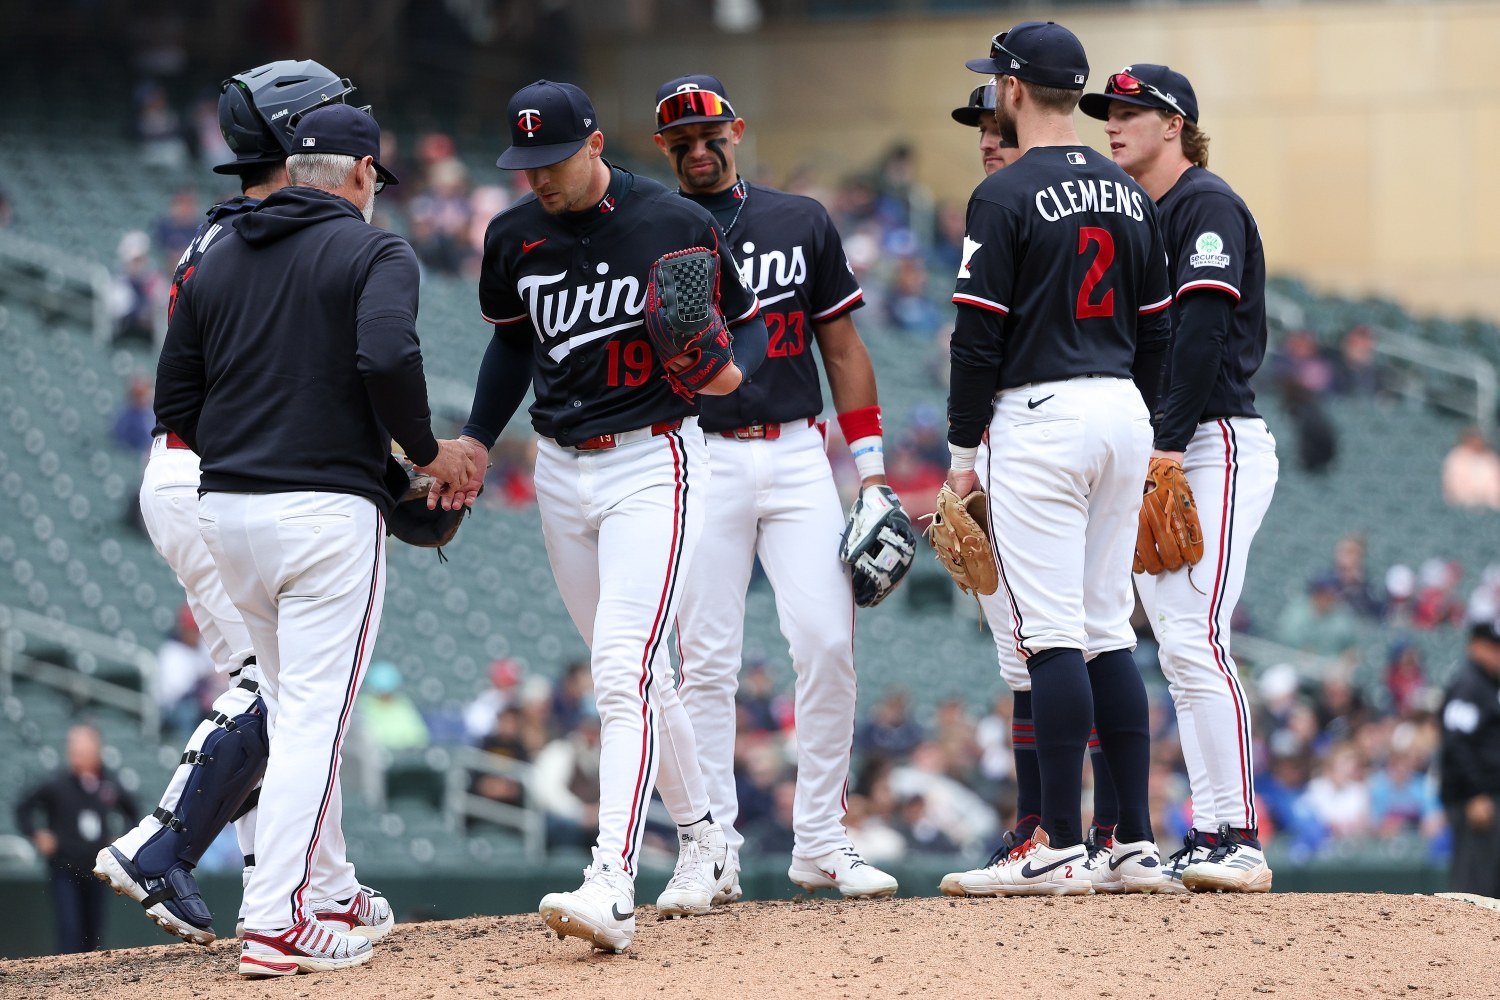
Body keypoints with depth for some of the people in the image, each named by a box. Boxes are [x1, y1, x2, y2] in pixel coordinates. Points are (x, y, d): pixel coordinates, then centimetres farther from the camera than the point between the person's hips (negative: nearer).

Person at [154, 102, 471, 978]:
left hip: (226, 511, 7)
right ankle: (278, 923, -14)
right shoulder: (373, 253, -3)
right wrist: (425, 451, -7)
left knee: (299, 710, 20)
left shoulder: (218, 263, 14)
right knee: (315, 717, -7)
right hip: (329, 510, -7)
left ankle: (329, 888, 28)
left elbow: (176, 402, 12)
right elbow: (388, 355, -21)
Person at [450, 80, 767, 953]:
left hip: (653, 463, -6)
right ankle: (702, 835, 34)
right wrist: (477, 441, 14)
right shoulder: (514, 237, 4)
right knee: (629, 673, 14)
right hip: (561, 471, 6)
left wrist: (730, 371, -22)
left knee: (626, 669, -19)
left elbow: (750, 320, -1)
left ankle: (613, 885, -29)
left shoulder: (675, 224, -11)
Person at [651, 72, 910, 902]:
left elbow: (842, 345, 14)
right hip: (699, 457, -2)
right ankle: (714, 850, 1)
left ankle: (820, 842, 3)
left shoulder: (801, 222, 11)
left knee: (828, 641, -6)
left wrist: (871, 472, 7)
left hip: (797, 455, 2)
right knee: (706, 662, -3)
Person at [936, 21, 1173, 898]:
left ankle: (1060, 848, -10)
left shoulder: (1006, 197, -9)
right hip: (1123, 414, 7)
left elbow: (980, 334, -11)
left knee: (1051, 634, -8)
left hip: (1040, 415, -7)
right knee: (1110, 633, 10)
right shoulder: (1130, 195, 12)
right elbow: (1157, 328, 15)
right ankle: (1137, 846, 8)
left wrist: (963, 447, -4)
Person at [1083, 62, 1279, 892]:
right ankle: (1208, 839, 6)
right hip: (1157, 456, 9)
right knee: (1178, 651, 6)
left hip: (1216, 448, -9)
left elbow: (1203, 329, -16)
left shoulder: (1208, 204, -6)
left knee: (1195, 639, -17)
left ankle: (1239, 842, -19)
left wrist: (1168, 442, -22)